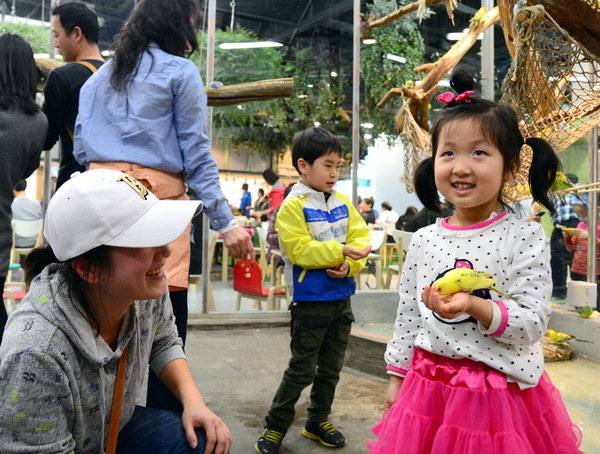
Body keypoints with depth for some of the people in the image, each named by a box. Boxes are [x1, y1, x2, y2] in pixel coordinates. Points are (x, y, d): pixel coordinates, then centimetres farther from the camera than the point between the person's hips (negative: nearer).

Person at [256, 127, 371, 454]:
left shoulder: (342, 203, 8)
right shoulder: (293, 206, -11)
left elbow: (361, 237, 1)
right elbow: (300, 250, -20)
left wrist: (350, 265, -16)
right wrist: (340, 250, -24)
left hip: (341, 299, 6)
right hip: (310, 301, -6)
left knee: (331, 368, 17)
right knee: (302, 370, 3)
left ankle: (317, 422, 35)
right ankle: (275, 428, 21)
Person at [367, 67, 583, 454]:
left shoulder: (525, 237, -11)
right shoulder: (424, 240, 0)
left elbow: (534, 322, -13)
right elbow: (407, 316, 7)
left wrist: (474, 306, -29)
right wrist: (397, 377, 11)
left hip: (502, 394, -3)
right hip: (427, 389, 4)